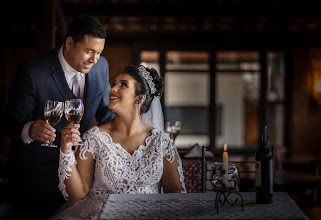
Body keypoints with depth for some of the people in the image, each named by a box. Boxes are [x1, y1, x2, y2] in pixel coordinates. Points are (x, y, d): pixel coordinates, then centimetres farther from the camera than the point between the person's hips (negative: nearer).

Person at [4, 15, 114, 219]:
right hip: (37, 168, -5)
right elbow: (13, 121, -17)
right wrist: (29, 129, -39)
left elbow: (106, 113, 8)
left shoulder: (101, 66, -4)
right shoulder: (32, 72, -21)